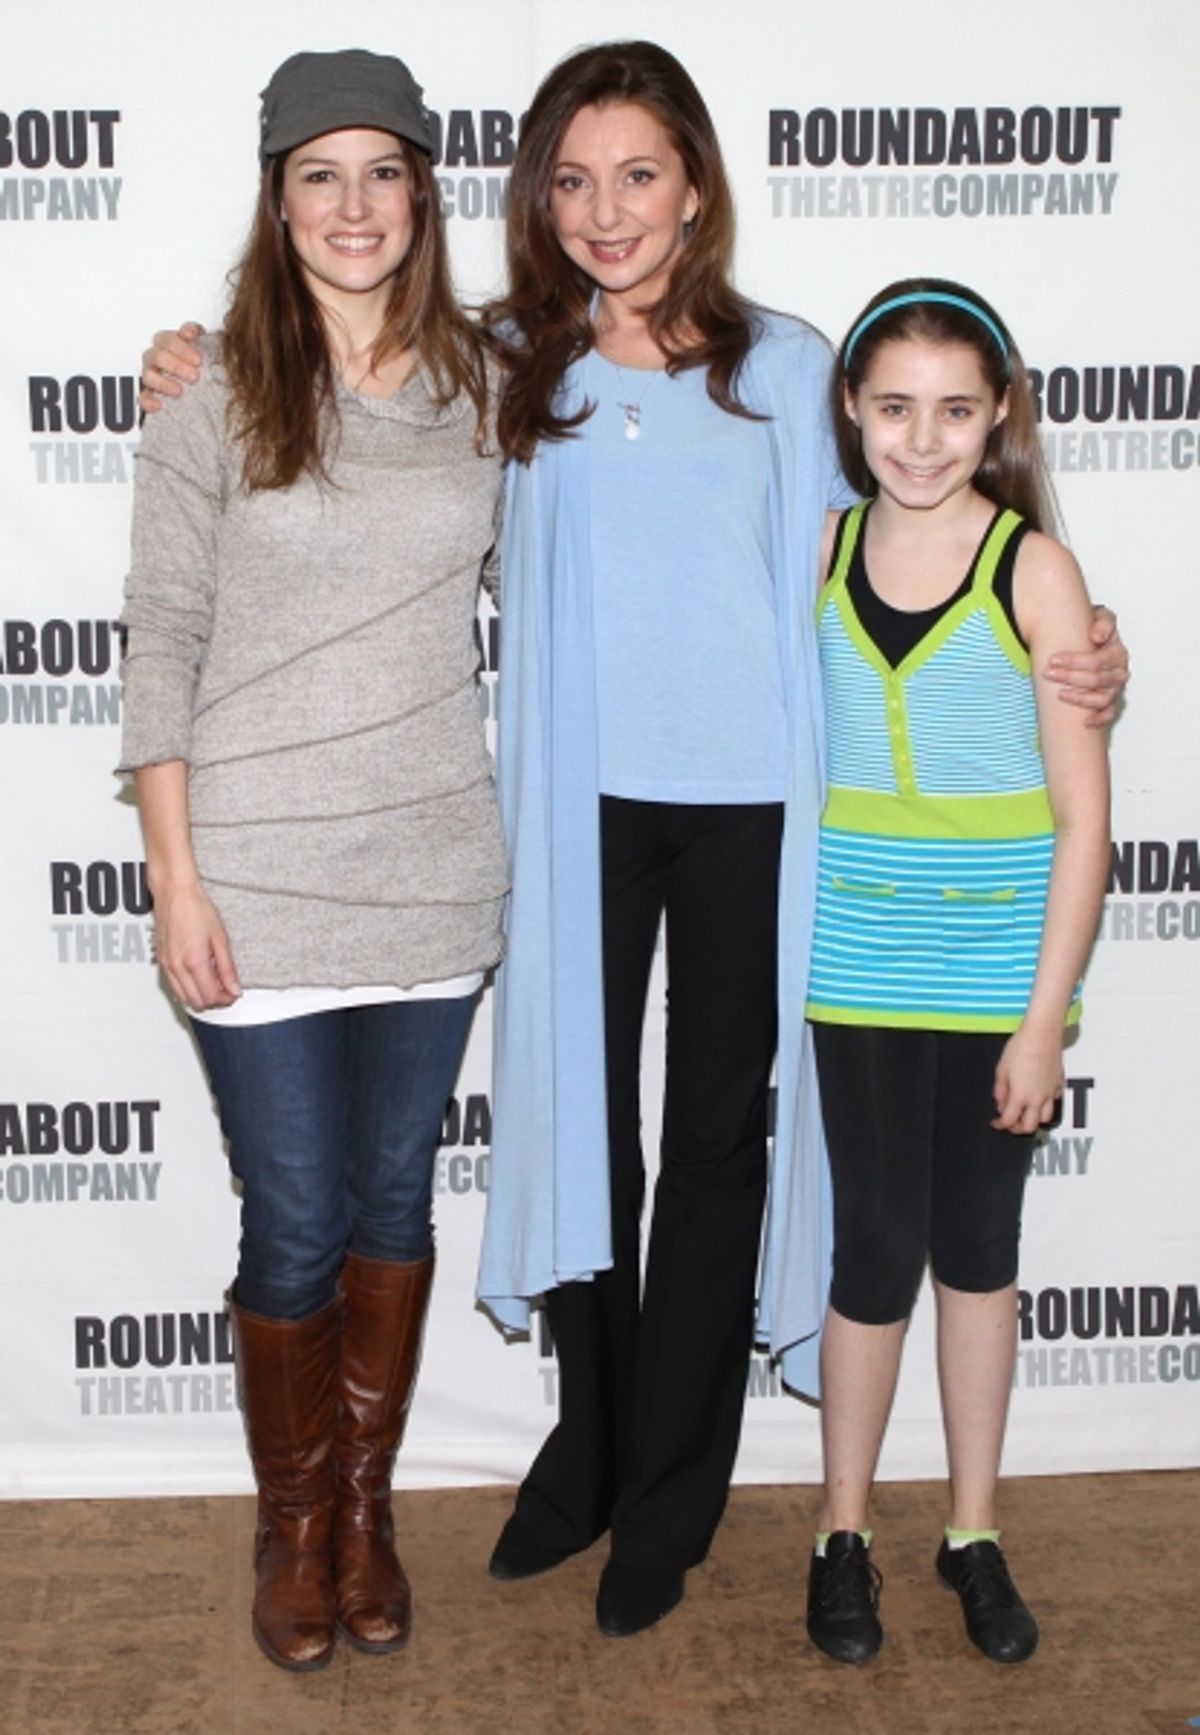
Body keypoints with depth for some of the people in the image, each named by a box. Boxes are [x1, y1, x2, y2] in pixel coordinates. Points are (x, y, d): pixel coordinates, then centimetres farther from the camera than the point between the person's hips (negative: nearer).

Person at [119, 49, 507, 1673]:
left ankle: (367, 1499, 33)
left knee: (394, 1196, 13)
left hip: (435, 869, 3)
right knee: (296, 1225, 4)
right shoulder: (214, 396, -4)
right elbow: (162, 641, -5)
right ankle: (293, 1516, 28)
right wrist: (175, 880, -9)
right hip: (261, 882, -3)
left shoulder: (482, 386, 4)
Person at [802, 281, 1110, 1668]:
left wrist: (1044, 1018, -9)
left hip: (997, 978, -1)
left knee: (978, 1253, 12)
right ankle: (843, 1533, 25)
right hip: (858, 972, 1)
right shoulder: (820, 552, 1)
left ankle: (974, 1532, 28)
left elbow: (1082, 819, -7)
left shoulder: (1034, 570, -7)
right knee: (874, 1256, 6)